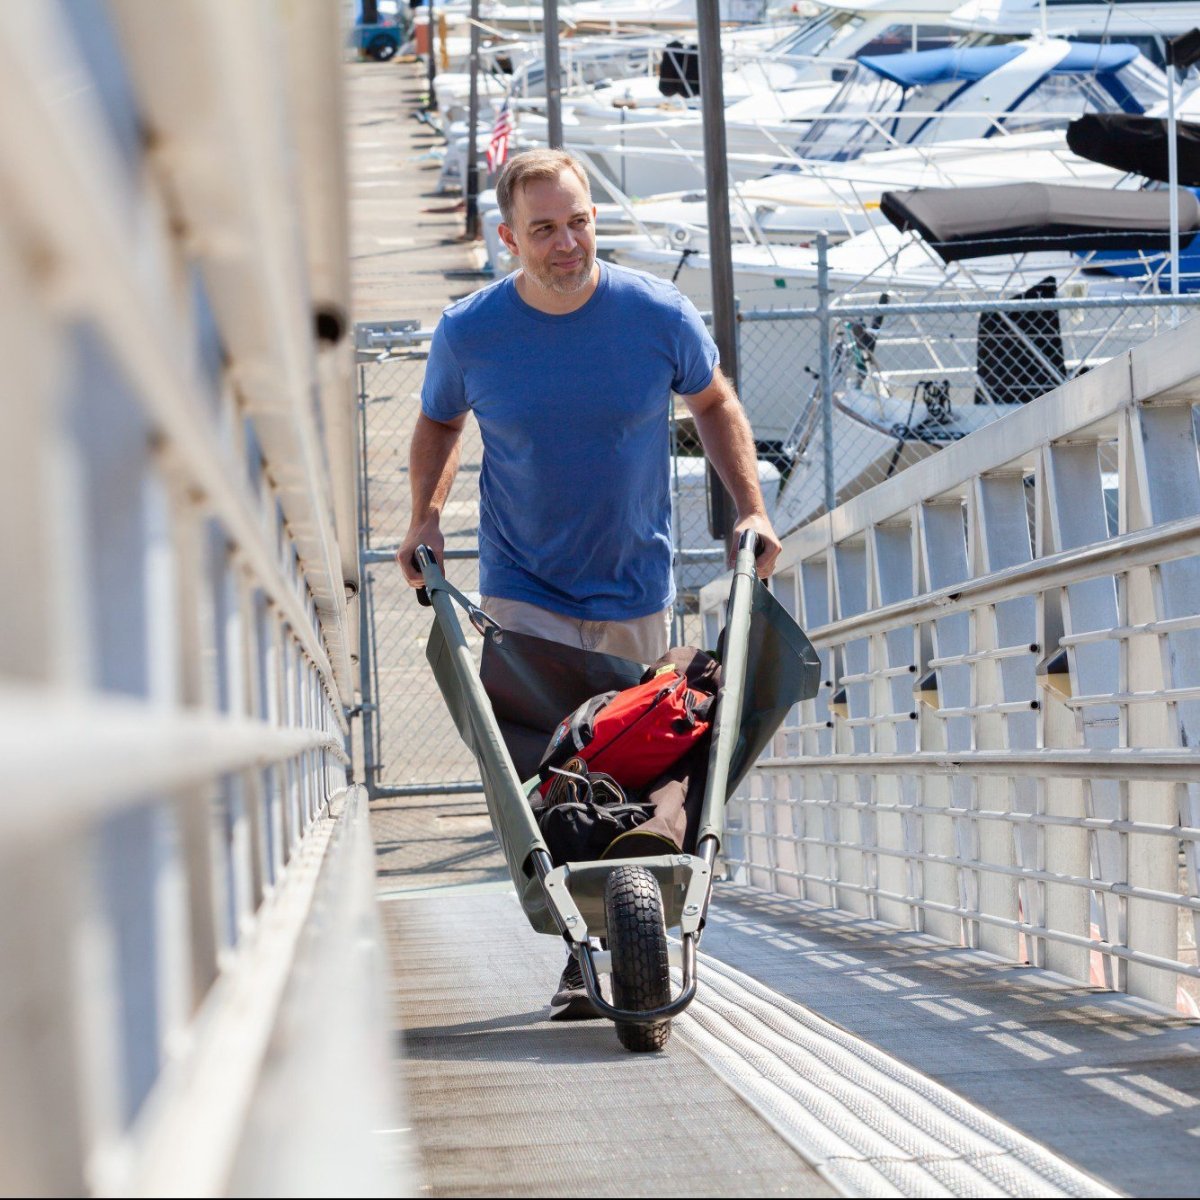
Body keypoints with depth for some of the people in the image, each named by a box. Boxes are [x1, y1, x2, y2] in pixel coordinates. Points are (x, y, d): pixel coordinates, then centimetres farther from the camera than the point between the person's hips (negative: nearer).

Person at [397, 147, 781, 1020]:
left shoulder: (659, 316, -10)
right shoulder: (470, 333, -10)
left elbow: (714, 403, 8)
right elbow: (439, 424, 11)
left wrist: (751, 509, -1)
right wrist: (425, 519, -3)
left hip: (635, 591, 1)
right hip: (523, 589, -1)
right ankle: (578, 956, -9)